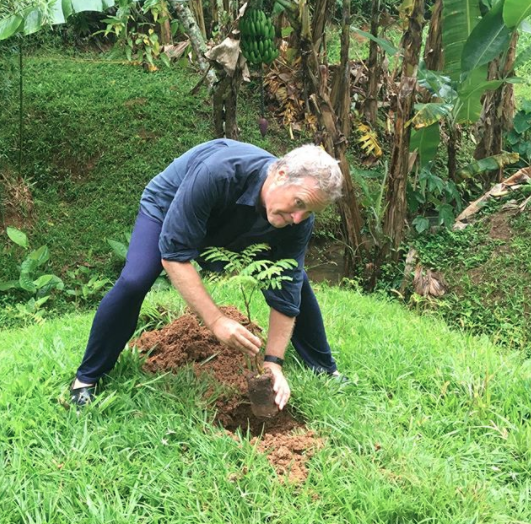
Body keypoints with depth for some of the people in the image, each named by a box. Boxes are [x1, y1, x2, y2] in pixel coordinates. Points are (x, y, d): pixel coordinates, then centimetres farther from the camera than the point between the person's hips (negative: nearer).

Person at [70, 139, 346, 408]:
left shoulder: (299, 221, -29)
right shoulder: (217, 173, -45)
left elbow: (285, 293, -22)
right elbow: (174, 254, -43)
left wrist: (273, 362, -26)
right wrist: (216, 320, -48)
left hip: (237, 231, 4)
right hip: (166, 206, -4)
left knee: (297, 281, -2)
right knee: (133, 282, -27)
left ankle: (324, 367, 19)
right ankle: (86, 377, -7)